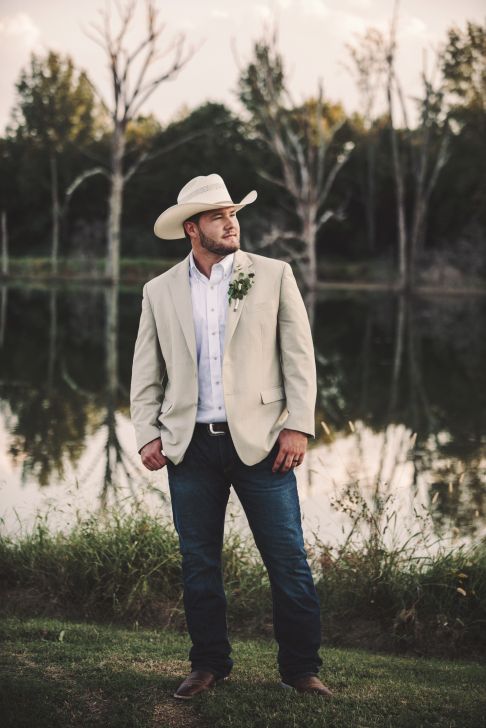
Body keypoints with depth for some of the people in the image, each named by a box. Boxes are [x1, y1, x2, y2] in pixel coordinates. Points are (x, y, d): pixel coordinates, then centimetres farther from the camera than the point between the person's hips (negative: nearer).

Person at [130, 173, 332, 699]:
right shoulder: (159, 291, 9)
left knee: (288, 559, -1)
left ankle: (301, 669, 12)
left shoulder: (273, 276, 4)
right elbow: (146, 373, 11)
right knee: (198, 563, 9)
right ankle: (209, 665, 23)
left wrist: (298, 426, -6)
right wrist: (147, 434, 0)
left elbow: (299, 356, 2)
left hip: (260, 440, -2)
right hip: (190, 446, 2)